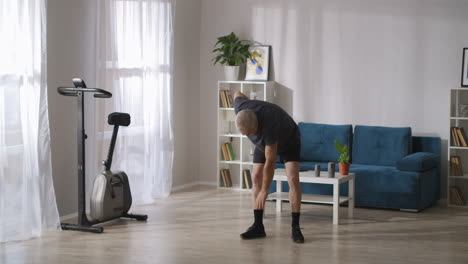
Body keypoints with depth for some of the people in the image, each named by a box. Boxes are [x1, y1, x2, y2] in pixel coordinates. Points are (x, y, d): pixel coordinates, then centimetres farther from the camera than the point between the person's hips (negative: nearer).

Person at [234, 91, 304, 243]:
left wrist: (264, 191, -29)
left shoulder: (269, 126, -44)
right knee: (256, 178, -7)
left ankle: (295, 227, -16)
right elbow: (238, 94, -3)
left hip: (288, 141, -5)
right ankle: (258, 226, -4)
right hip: (263, 143, 6)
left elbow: (270, 163, -36)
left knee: (293, 179, -20)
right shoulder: (240, 107, -30)